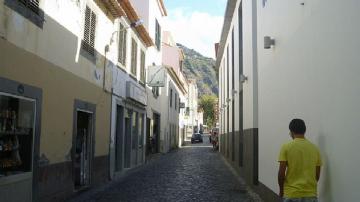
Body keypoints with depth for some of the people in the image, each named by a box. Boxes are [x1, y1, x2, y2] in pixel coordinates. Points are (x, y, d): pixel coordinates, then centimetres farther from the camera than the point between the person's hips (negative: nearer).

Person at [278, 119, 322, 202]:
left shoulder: (286, 147, -8)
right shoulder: (315, 148, 3)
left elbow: (281, 173, -11)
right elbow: (317, 174, 8)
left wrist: (281, 190, 4)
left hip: (291, 194, -3)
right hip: (310, 194, 3)